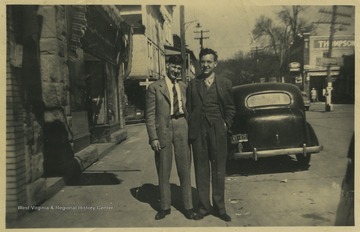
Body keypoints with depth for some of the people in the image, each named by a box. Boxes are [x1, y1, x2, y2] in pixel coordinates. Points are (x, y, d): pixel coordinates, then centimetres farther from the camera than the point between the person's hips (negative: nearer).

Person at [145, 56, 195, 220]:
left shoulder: (184, 87, 11)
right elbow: (150, 114, -4)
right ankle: (165, 206, 24)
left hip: (182, 128, 2)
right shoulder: (154, 87, 0)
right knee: (163, 171, 8)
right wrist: (153, 137, -11)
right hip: (163, 129, -2)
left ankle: (188, 206, 20)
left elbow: (189, 109, 14)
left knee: (185, 169, 7)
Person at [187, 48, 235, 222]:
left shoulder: (225, 84, 6)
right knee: (201, 170, 6)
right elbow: (188, 108, 7)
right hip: (198, 132, 1)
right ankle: (204, 206, 17)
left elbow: (230, 108, 12)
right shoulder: (193, 84, 8)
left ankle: (219, 207, 17)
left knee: (218, 170, 6)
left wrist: (226, 124, 1)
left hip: (218, 132, 0)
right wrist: (191, 129, -1)